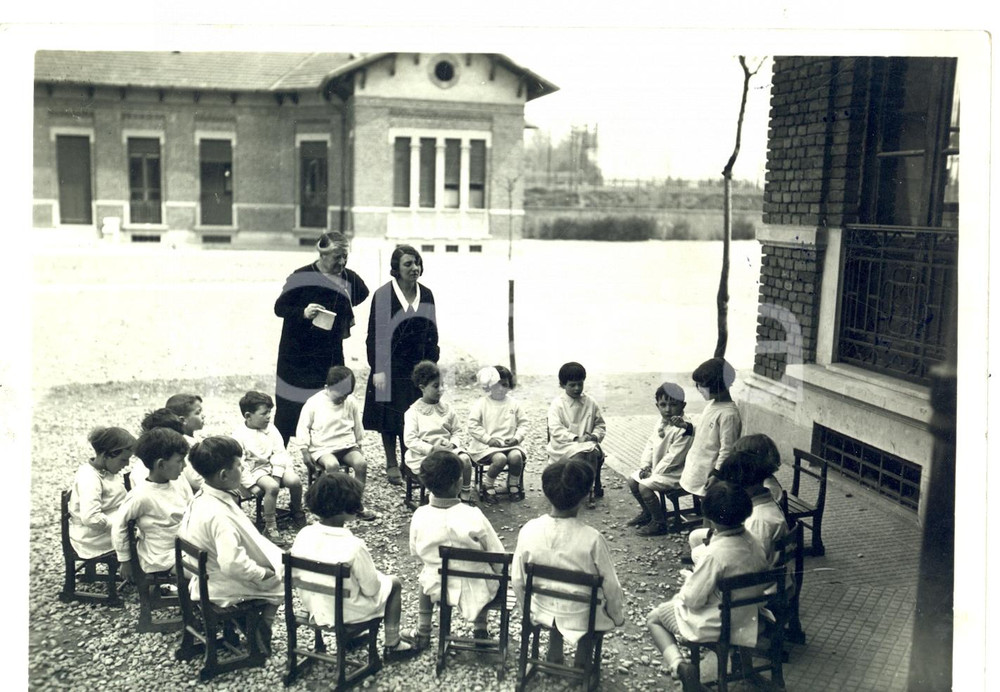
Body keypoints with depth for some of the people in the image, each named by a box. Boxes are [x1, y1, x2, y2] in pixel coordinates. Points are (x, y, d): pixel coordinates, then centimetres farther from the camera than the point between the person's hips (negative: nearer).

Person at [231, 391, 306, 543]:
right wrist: (247, 479, -19)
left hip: (273, 466, 5)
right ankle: (270, 527, -22)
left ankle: (296, 511, 9)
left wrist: (277, 474, -12)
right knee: (271, 486, -34)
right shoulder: (239, 434, -7)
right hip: (254, 469, -5)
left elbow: (280, 452, 2)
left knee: (295, 481, -21)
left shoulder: (271, 429, 8)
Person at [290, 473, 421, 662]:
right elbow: (371, 589, -18)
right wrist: (378, 577, 3)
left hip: (312, 610, 6)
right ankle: (392, 645, 23)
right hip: (344, 614, -6)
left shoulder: (303, 535, -14)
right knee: (394, 583, 17)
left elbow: (294, 577, -1)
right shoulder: (353, 546, -29)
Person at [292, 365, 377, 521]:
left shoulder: (351, 402, 4)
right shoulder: (314, 402, -6)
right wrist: (305, 451, -5)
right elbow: (303, 427, 0)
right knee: (332, 465, -35)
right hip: (322, 448, -3)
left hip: (347, 445, 3)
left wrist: (359, 446, 17)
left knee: (361, 463, -25)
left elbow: (357, 427, 18)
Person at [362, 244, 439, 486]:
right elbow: (374, 335, -8)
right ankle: (392, 464, 20)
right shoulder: (383, 296, -8)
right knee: (389, 418, 6)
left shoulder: (426, 295, 4)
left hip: (417, 367, 3)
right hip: (390, 368, -3)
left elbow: (432, 333, 9)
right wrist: (378, 369, -12)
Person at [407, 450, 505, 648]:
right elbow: (498, 555, -16)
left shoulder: (419, 516, -17)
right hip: (474, 590, -2)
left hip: (437, 589, 2)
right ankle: (480, 630, 30)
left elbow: (415, 552, 0)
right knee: (489, 571, 32)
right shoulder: (473, 517, -26)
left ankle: (422, 632, 33)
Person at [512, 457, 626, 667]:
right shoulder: (592, 539, -28)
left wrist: (529, 610, 13)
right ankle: (582, 660, 27)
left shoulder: (528, 531, -19)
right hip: (584, 618, -3)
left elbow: (517, 581, -7)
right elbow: (611, 587, -14)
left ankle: (554, 655, 30)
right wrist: (618, 617, 6)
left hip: (544, 612, 3)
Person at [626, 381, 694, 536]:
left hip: (673, 473, -9)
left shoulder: (683, 428, -23)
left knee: (644, 487, -21)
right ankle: (646, 512, 30)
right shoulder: (661, 422, 6)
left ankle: (659, 523, -4)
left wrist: (655, 472, -20)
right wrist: (645, 465, -3)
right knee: (632, 481, 8)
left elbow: (673, 457, -25)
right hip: (656, 467, 9)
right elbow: (650, 444, 11)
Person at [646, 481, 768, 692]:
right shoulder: (752, 542, -8)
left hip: (717, 625, -7)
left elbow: (693, 599, -22)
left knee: (654, 618, 15)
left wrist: (688, 578, 0)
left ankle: (678, 665, -6)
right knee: (679, 598, 29)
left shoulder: (716, 553, -30)